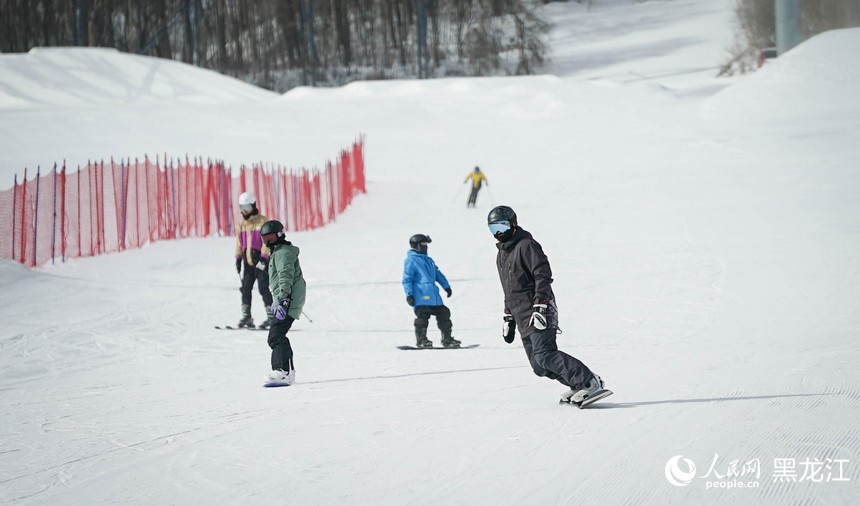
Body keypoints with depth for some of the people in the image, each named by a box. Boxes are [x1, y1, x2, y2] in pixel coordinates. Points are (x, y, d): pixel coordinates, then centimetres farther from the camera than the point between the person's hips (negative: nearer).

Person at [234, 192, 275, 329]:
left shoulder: (262, 221, -5)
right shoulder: (241, 223, 15)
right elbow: (239, 242, 21)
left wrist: (264, 257, -19)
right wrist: (238, 258, 13)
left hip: (261, 261, -6)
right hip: (248, 260, 6)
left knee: (263, 288, -9)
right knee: (245, 288, 0)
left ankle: (271, 316, -5)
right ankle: (246, 316, 5)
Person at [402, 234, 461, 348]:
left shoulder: (428, 260, 23)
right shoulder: (411, 260, -2)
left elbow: (438, 274, 31)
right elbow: (407, 279, -7)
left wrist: (446, 286, 25)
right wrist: (409, 294, -14)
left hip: (433, 296, 8)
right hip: (420, 296, -8)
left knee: (443, 313, 7)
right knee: (422, 315, -16)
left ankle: (447, 339, 14)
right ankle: (421, 340, -7)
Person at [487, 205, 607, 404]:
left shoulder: (526, 245, -7)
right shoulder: (502, 253, 22)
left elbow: (543, 275, -16)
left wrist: (540, 306, -24)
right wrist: (508, 317, 27)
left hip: (539, 312, -9)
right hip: (523, 317, 9)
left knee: (543, 355, -22)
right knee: (539, 366, -1)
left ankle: (590, 382, -20)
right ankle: (577, 385, 7)